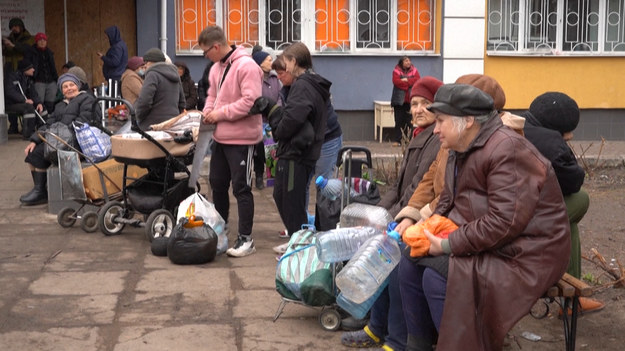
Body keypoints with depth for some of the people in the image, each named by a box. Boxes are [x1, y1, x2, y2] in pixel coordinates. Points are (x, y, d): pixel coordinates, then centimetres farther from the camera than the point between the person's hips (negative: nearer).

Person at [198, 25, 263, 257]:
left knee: (241, 188, -2)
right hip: (220, 136, 9)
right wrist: (208, 113, 1)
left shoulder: (246, 66, -18)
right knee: (217, 184, 17)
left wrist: (221, 113, -18)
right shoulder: (216, 67, 10)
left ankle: (246, 239, 7)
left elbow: (251, 101, -25)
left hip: (241, 138, -9)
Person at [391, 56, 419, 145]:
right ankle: (396, 140, 0)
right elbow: (396, 82, -15)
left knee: (409, 121, -1)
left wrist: (406, 80, -13)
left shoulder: (414, 70, 10)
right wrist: (410, 83, -10)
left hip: (410, 100, 2)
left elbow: (417, 80, -6)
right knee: (399, 121, -3)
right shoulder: (396, 71, 2)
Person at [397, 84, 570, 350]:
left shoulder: (507, 151, -22)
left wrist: (448, 245, -22)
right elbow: (448, 203, 17)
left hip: (522, 255, -10)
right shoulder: (461, 150, 9)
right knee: (410, 263, 1)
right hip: (482, 244, 10)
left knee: (436, 277, -23)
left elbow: (504, 223, -29)